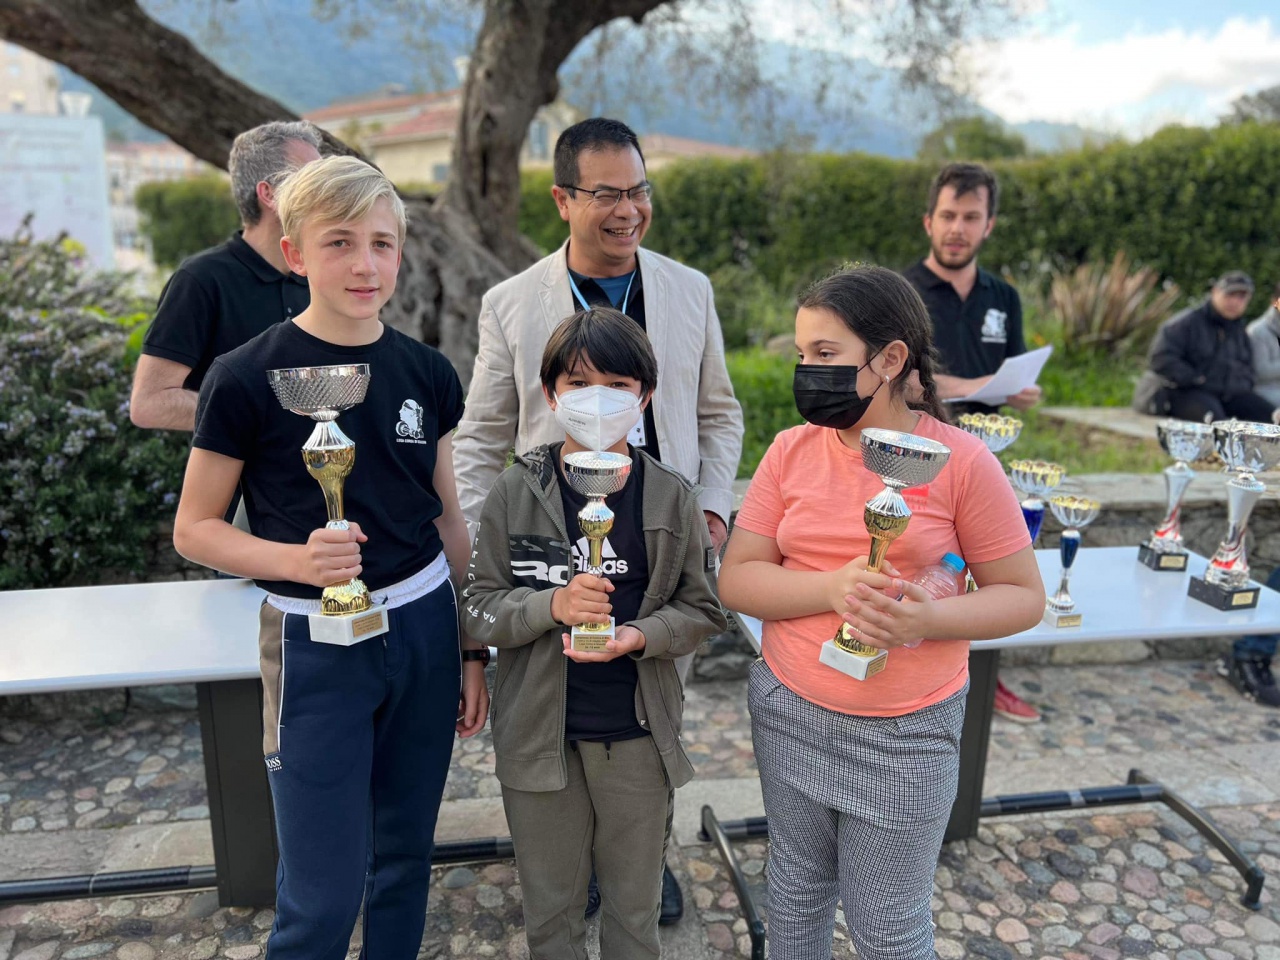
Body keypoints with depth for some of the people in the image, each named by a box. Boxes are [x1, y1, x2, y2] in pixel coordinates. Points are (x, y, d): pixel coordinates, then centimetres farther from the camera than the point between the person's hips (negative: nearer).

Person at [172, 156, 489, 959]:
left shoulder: (427, 372, 2)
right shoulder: (247, 378, -10)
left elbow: (448, 517, 8)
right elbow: (195, 529, -4)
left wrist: (473, 650, 10)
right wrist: (296, 560, -23)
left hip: (424, 626, 4)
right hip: (316, 642, -4)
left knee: (405, 859, 18)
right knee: (324, 892, 5)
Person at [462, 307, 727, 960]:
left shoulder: (672, 499, -6)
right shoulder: (516, 493, -7)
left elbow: (701, 609, -1)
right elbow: (478, 609, -6)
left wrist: (639, 635, -20)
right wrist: (552, 605, -24)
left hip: (638, 735, 0)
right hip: (539, 734, 0)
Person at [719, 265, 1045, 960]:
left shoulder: (962, 461, -11)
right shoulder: (792, 450, -4)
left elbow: (1023, 596, -5)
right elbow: (735, 580, -5)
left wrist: (927, 620, -23)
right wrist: (833, 589, -21)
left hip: (906, 734, -2)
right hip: (789, 713, 3)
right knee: (795, 892, 21)